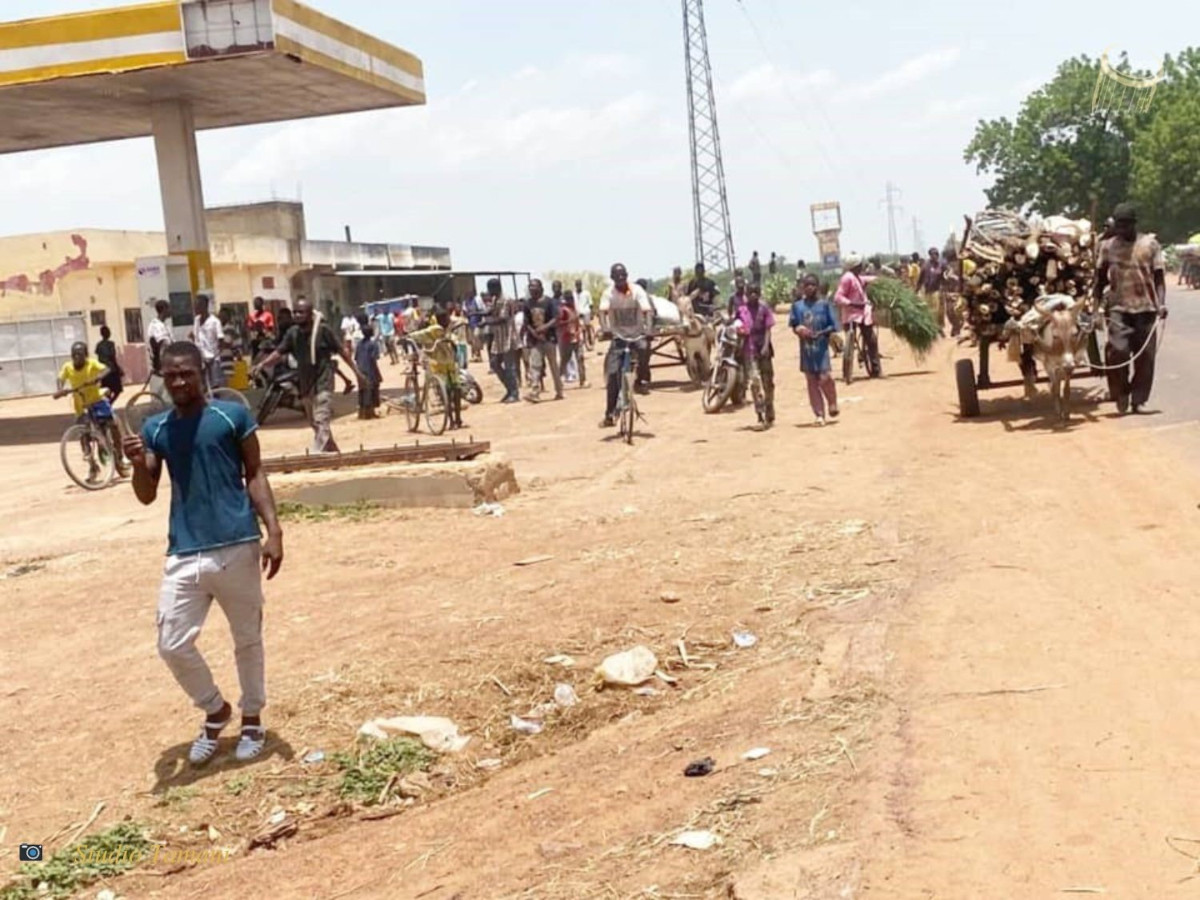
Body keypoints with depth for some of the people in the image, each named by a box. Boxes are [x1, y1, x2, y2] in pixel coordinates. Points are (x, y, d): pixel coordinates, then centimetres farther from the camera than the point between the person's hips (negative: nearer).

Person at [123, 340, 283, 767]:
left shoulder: (233, 416, 0)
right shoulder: (155, 428, 8)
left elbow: (255, 475, 2)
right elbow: (147, 496, 7)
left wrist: (273, 530, -8)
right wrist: (139, 464, -14)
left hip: (238, 547, -3)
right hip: (184, 554, 3)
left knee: (248, 640, 10)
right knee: (172, 645, 0)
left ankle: (252, 718, 31)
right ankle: (215, 711, 25)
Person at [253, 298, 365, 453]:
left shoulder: (323, 330, -12)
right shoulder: (293, 333, 1)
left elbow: (341, 350, -6)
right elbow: (279, 352, -1)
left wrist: (356, 371, -4)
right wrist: (263, 364, -17)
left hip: (323, 382, -6)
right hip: (305, 384, 6)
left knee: (321, 421, -15)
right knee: (314, 423, 16)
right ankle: (332, 451, 33)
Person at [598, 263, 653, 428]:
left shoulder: (637, 290, -11)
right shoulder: (608, 293, -9)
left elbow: (647, 310, -24)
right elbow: (603, 311, -26)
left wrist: (648, 330, -37)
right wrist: (604, 330, -41)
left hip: (637, 336, 1)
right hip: (619, 337, 0)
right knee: (612, 374, -10)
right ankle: (610, 415, -5)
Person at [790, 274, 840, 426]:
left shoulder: (824, 304, 0)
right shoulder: (797, 306, 5)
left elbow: (833, 326, -1)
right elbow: (793, 325, 11)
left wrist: (821, 333, -17)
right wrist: (798, 329, -11)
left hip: (821, 347, -2)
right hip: (806, 348, 2)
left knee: (825, 378, -11)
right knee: (812, 382, 5)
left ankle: (832, 404, 17)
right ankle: (819, 415, 11)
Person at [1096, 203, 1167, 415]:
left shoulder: (1150, 244, 2)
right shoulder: (1108, 246, 4)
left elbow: (1159, 277, 2)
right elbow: (1101, 277, 11)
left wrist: (1162, 303, -10)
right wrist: (1097, 302, 2)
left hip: (1146, 307, 0)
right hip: (1118, 307, 0)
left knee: (1145, 355, 2)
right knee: (1117, 351, -14)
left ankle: (1138, 399, 14)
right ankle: (1121, 396, 4)